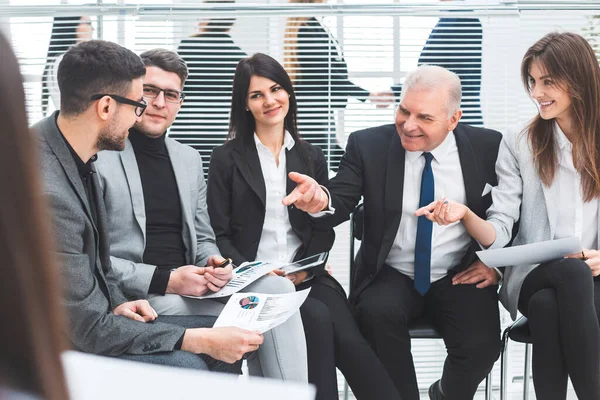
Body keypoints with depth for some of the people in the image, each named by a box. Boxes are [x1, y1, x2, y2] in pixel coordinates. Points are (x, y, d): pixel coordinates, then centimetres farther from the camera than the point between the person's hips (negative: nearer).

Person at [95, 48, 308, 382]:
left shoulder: (190, 159, 17)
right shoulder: (100, 157, -5)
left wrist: (213, 263, -4)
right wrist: (164, 280, -19)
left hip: (190, 288, 6)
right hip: (134, 298, -6)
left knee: (277, 287, -17)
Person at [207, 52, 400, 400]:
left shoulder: (312, 156, 15)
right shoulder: (227, 158, 5)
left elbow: (324, 228, 11)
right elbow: (220, 235, 1)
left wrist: (306, 269, -8)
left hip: (307, 276, 2)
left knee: (348, 338, -27)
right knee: (317, 319, -31)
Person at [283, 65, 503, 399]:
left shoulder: (487, 146, -3)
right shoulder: (368, 145, -5)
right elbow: (341, 204, -12)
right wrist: (321, 201, -35)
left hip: (460, 276, 0)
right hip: (392, 275, 0)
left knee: (482, 346, -24)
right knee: (377, 313, -32)